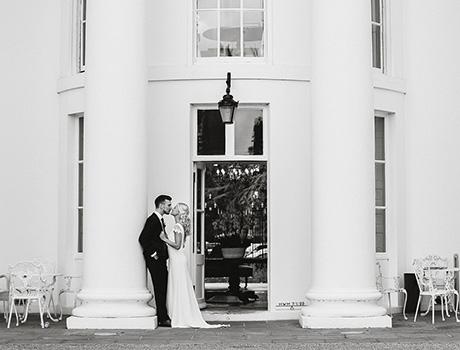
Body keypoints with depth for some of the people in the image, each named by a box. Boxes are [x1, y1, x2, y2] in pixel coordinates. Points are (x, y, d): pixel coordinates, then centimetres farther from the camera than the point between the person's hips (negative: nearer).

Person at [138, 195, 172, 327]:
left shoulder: (160, 220, 17)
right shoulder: (152, 220, -14)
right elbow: (142, 239, -21)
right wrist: (153, 254, -16)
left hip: (161, 260, 10)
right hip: (155, 260, -10)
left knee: (163, 289, 11)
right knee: (160, 289, -8)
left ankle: (163, 317, 16)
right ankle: (163, 319, -5)